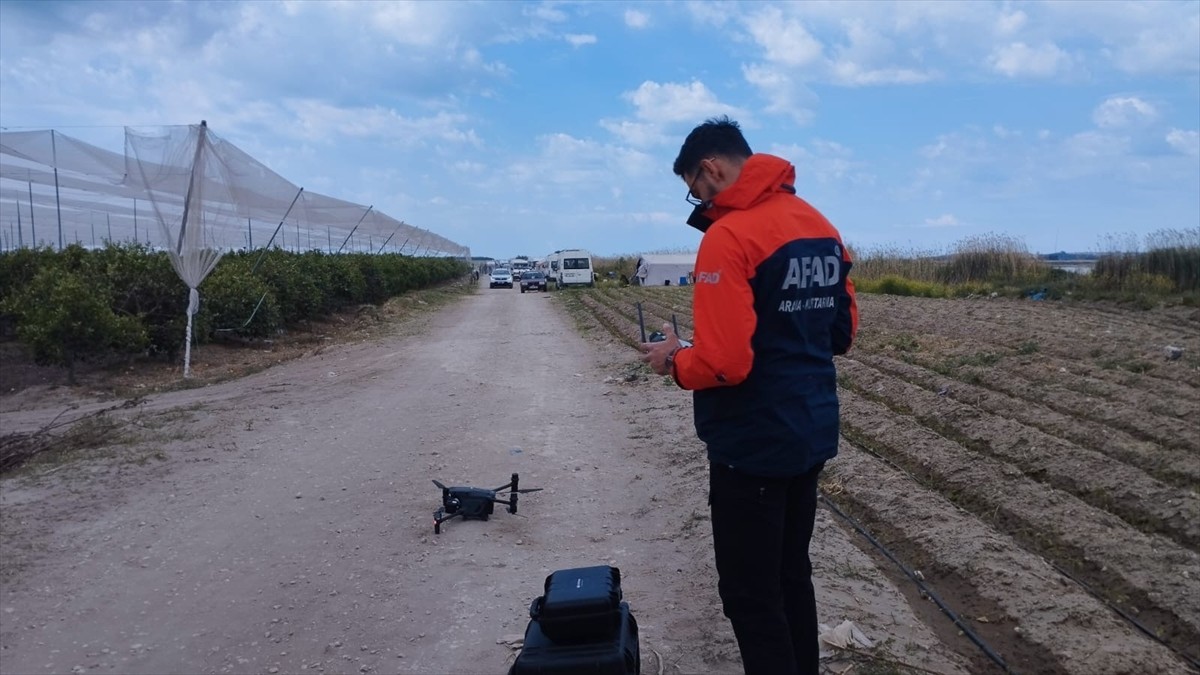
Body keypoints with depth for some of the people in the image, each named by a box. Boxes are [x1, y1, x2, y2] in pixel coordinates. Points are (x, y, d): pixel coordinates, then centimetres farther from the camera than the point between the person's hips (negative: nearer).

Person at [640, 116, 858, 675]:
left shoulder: (729, 235, -19)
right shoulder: (820, 226, 7)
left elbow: (723, 362, -26)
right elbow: (843, 330, 14)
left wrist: (674, 360, -8)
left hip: (754, 443, -9)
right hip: (812, 433, 9)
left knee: (750, 593, 5)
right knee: (791, 574, 21)